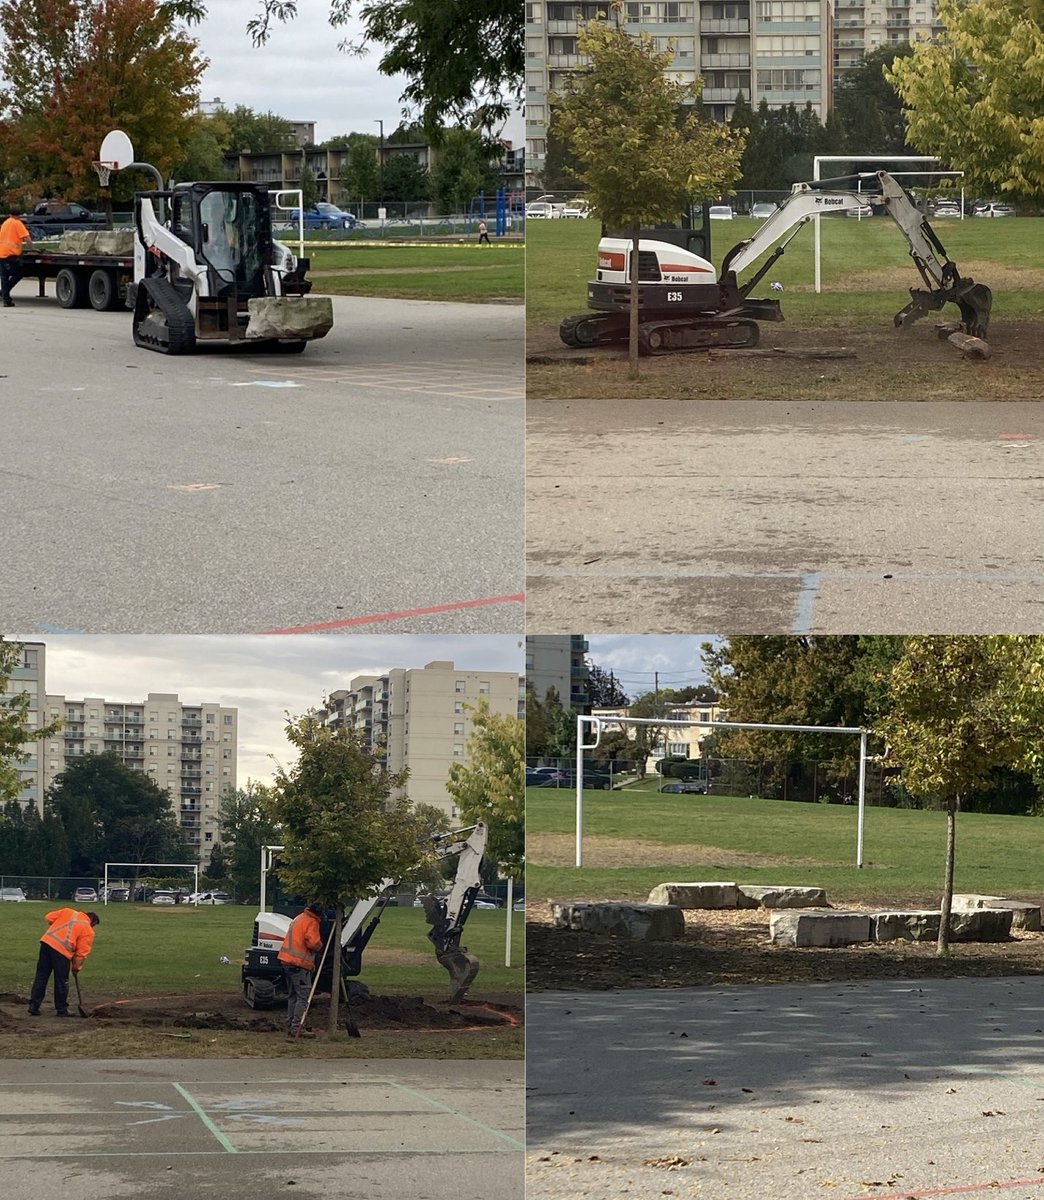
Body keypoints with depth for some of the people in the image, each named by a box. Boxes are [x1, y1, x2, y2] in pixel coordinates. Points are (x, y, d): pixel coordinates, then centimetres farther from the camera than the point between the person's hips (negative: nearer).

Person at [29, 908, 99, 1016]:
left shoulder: (68, 912, 19)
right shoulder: (89, 931, 6)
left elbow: (48, 918, 18)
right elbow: (82, 953, 4)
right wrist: (76, 968, 17)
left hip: (46, 942, 5)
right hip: (62, 950, -5)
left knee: (41, 977, 11)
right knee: (62, 981, 9)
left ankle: (33, 1006, 11)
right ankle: (61, 1009, 18)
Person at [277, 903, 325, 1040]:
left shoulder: (298, 918, 18)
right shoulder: (311, 922, -12)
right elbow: (314, 943, -22)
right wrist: (320, 945, 0)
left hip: (287, 960, 9)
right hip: (299, 963, -9)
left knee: (293, 996, 16)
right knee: (303, 997, -6)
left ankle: (290, 1026, 19)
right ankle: (296, 1028, -10)